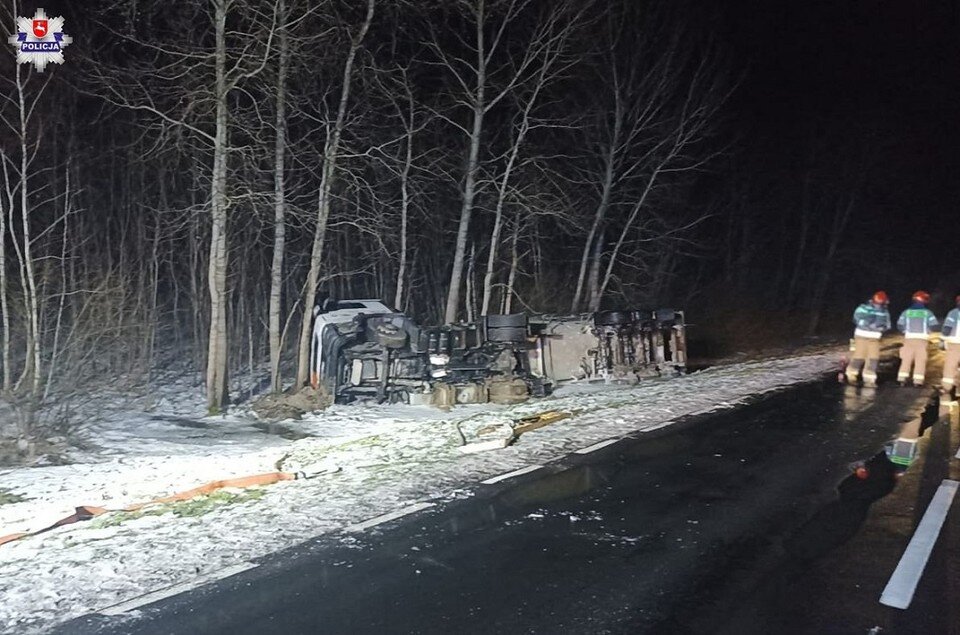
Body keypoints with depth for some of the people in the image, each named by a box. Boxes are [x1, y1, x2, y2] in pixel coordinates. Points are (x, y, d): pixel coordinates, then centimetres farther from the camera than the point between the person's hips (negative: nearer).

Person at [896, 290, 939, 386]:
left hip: (909, 338, 2)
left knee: (906, 359, 8)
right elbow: (934, 325, -6)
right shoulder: (927, 312, -1)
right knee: (920, 360, 3)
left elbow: (900, 325, -2)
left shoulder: (906, 312, 2)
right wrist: (926, 329, 13)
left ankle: (902, 378, 4)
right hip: (922, 339, -2)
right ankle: (917, 380, -2)